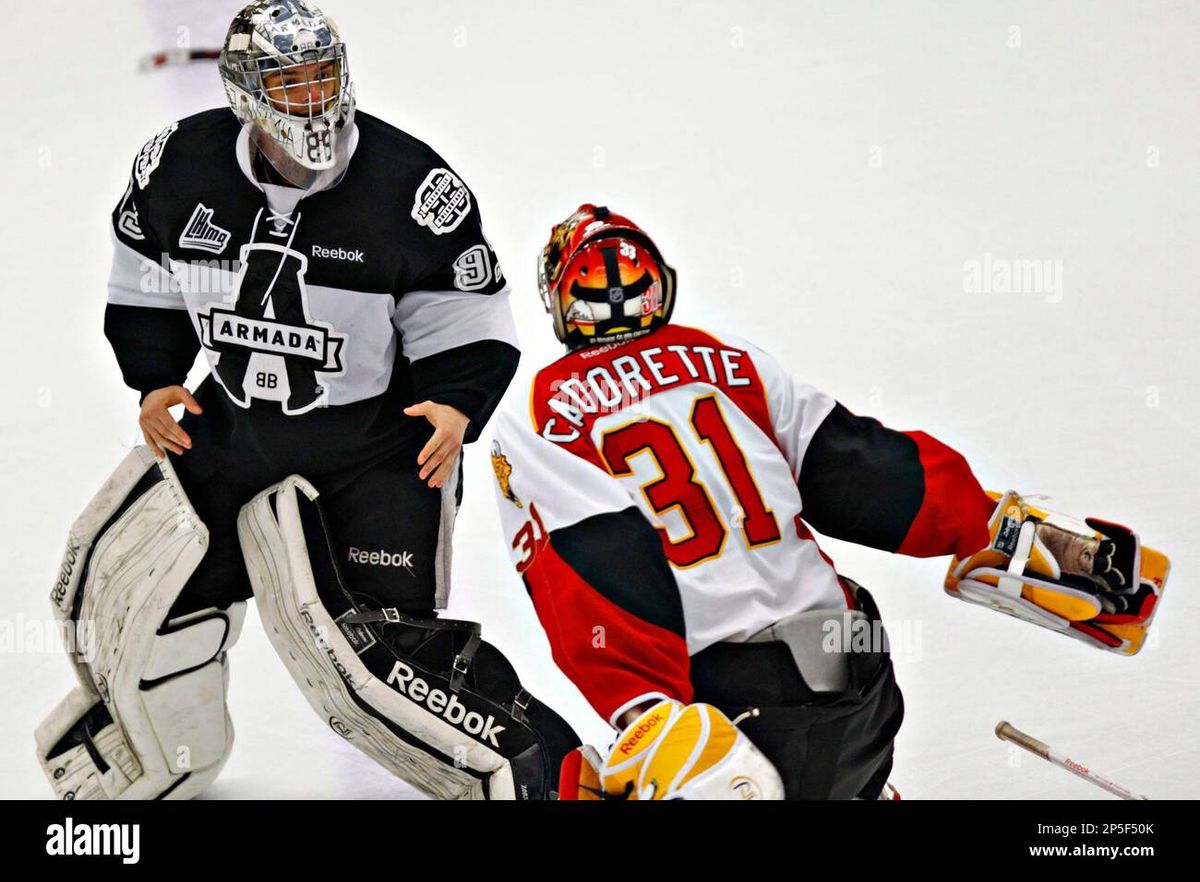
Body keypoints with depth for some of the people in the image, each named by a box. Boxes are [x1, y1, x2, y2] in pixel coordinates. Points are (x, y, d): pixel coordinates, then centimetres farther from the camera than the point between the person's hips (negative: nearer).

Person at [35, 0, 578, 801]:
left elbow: (473, 323, -9)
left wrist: (456, 405, -24)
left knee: (373, 642, -16)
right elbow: (144, 286, 9)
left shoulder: (414, 186, -18)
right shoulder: (178, 166, -8)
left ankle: (528, 761, -2)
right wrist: (155, 381, -2)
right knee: (128, 575, 7)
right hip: (230, 424, 5)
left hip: (378, 443, -5)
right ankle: (148, 762, 33)